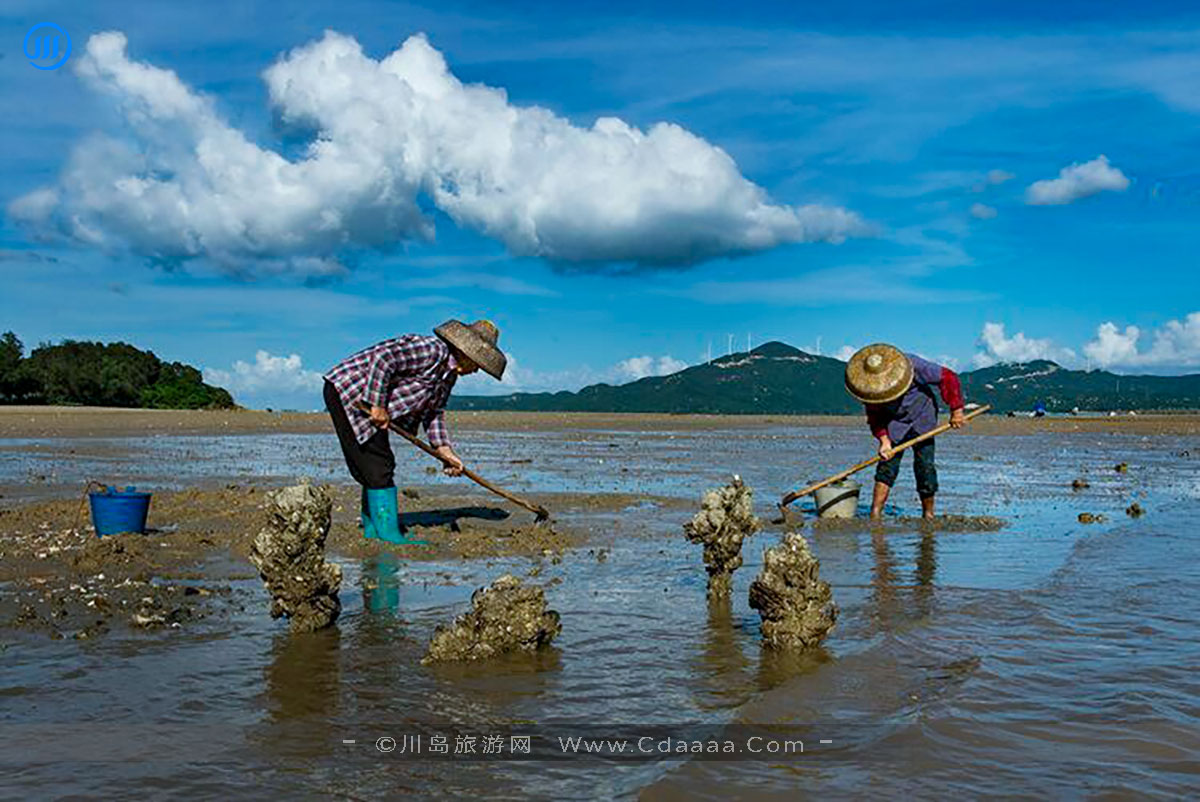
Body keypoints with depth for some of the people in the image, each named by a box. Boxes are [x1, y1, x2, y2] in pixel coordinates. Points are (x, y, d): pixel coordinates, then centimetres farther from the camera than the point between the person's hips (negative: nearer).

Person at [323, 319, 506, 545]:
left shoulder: (449, 373, 10)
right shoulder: (432, 350, -22)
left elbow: (434, 411, 14)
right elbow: (382, 359, -30)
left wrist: (443, 448, 2)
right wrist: (378, 405, -26)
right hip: (346, 391, -11)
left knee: (378, 469, 14)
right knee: (378, 467, -12)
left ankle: (372, 530, 23)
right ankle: (389, 534, -11)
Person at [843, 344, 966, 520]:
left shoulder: (912, 365, -30)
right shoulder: (869, 386, -19)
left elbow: (948, 378, -21)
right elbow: (874, 415, -7)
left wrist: (956, 410, -18)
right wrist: (883, 440, -21)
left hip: (922, 419, -2)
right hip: (894, 424, 2)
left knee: (925, 465, -6)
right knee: (887, 463, -9)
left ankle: (928, 514, 8)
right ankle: (875, 515, -9)